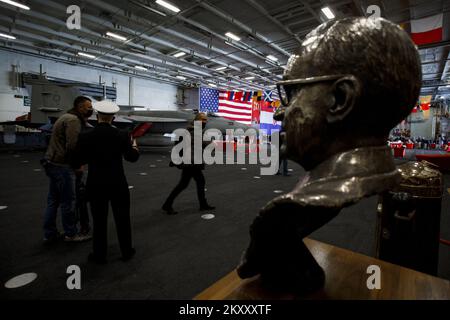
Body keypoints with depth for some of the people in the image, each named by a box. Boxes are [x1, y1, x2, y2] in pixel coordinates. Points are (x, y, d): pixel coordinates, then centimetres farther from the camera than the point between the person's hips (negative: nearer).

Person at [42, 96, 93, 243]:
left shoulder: (67, 117, 17)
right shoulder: (73, 120, -15)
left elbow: (62, 142, 15)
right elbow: (72, 146, -25)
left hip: (52, 163, 10)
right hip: (62, 165, -10)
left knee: (53, 200, 15)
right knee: (68, 201, 1)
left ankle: (49, 234, 25)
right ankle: (70, 234, 14)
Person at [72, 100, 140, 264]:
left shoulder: (86, 136, -8)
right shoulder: (122, 135, -7)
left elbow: (77, 161, -2)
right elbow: (132, 157, 2)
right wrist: (135, 147, 21)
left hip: (96, 185, 0)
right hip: (118, 185, 0)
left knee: (99, 220, 13)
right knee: (122, 218, 13)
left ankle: (99, 255, 25)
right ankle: (127, 251, 26)